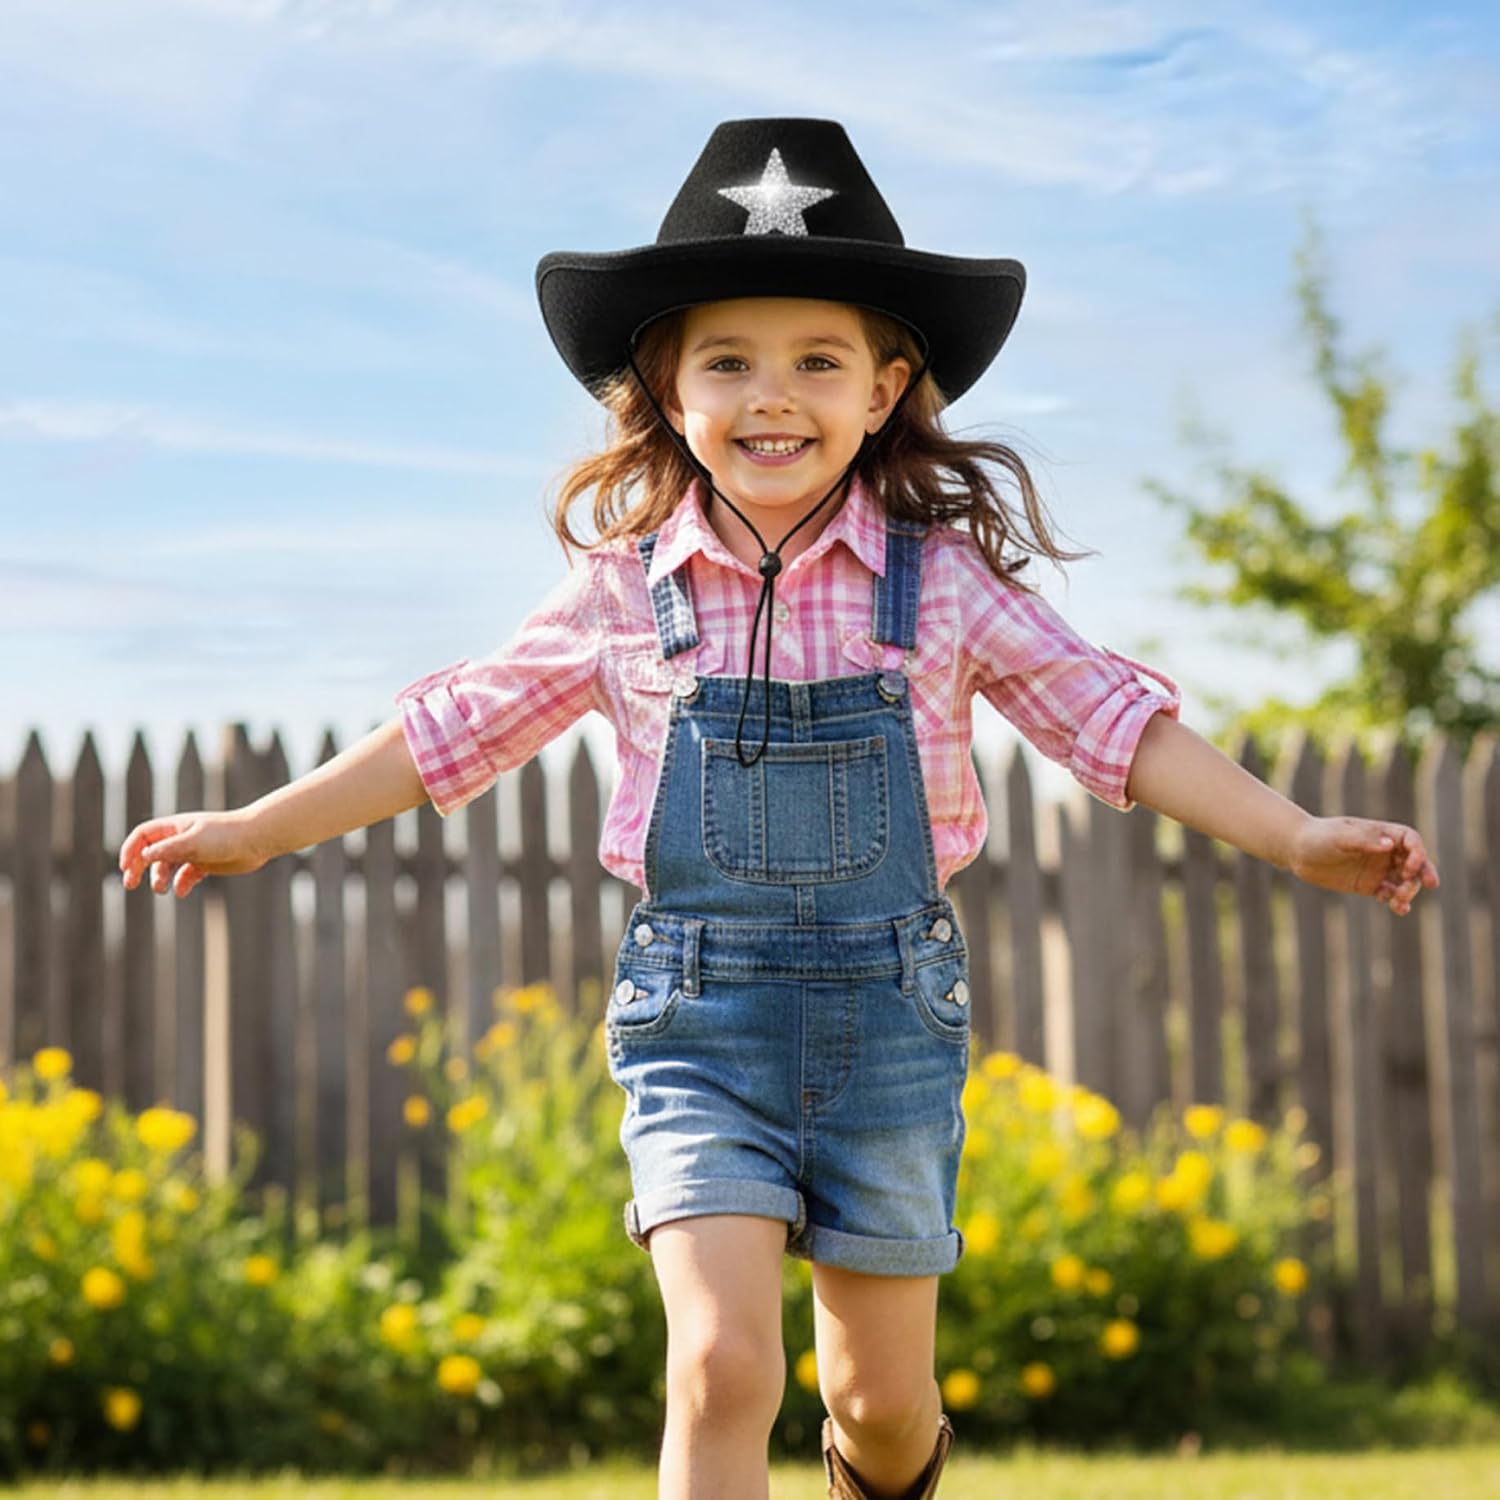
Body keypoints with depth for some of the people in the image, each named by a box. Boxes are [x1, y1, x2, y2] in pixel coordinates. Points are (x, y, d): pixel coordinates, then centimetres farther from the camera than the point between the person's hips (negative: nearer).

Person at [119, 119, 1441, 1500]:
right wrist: (256, 829, 13)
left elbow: (1117, 723, 0)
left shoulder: (944, 582, -2)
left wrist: (1300, 837, -9)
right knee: (722, 1365, -16)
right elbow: (456, 732, 10)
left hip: (890, 1017, 1)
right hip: (697, 1021, 0)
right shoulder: (624, 593, 0)